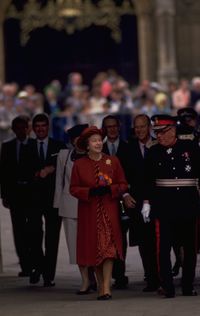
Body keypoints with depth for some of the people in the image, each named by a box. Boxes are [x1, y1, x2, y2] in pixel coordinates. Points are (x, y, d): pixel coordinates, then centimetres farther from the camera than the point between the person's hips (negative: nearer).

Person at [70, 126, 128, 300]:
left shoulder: (113, 161, 3)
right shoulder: (79, 164, 3)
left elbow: (123, 185, 5)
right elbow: (74, 188, 4)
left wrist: (109, 189, -14)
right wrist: (90, 191, -13)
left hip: (109, 210, -1)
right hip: (89, 212, 1)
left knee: (108, 246, -12)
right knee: (94, 248, 4)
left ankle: (106, 288, -16)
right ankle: (101, 286, 16)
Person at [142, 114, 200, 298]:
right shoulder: (154, 152, 4)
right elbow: (149, 179, 6)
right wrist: (147, 202, 0)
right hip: (165, 204, 0)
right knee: (164, 247, -8)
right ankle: (168, 288, -8)